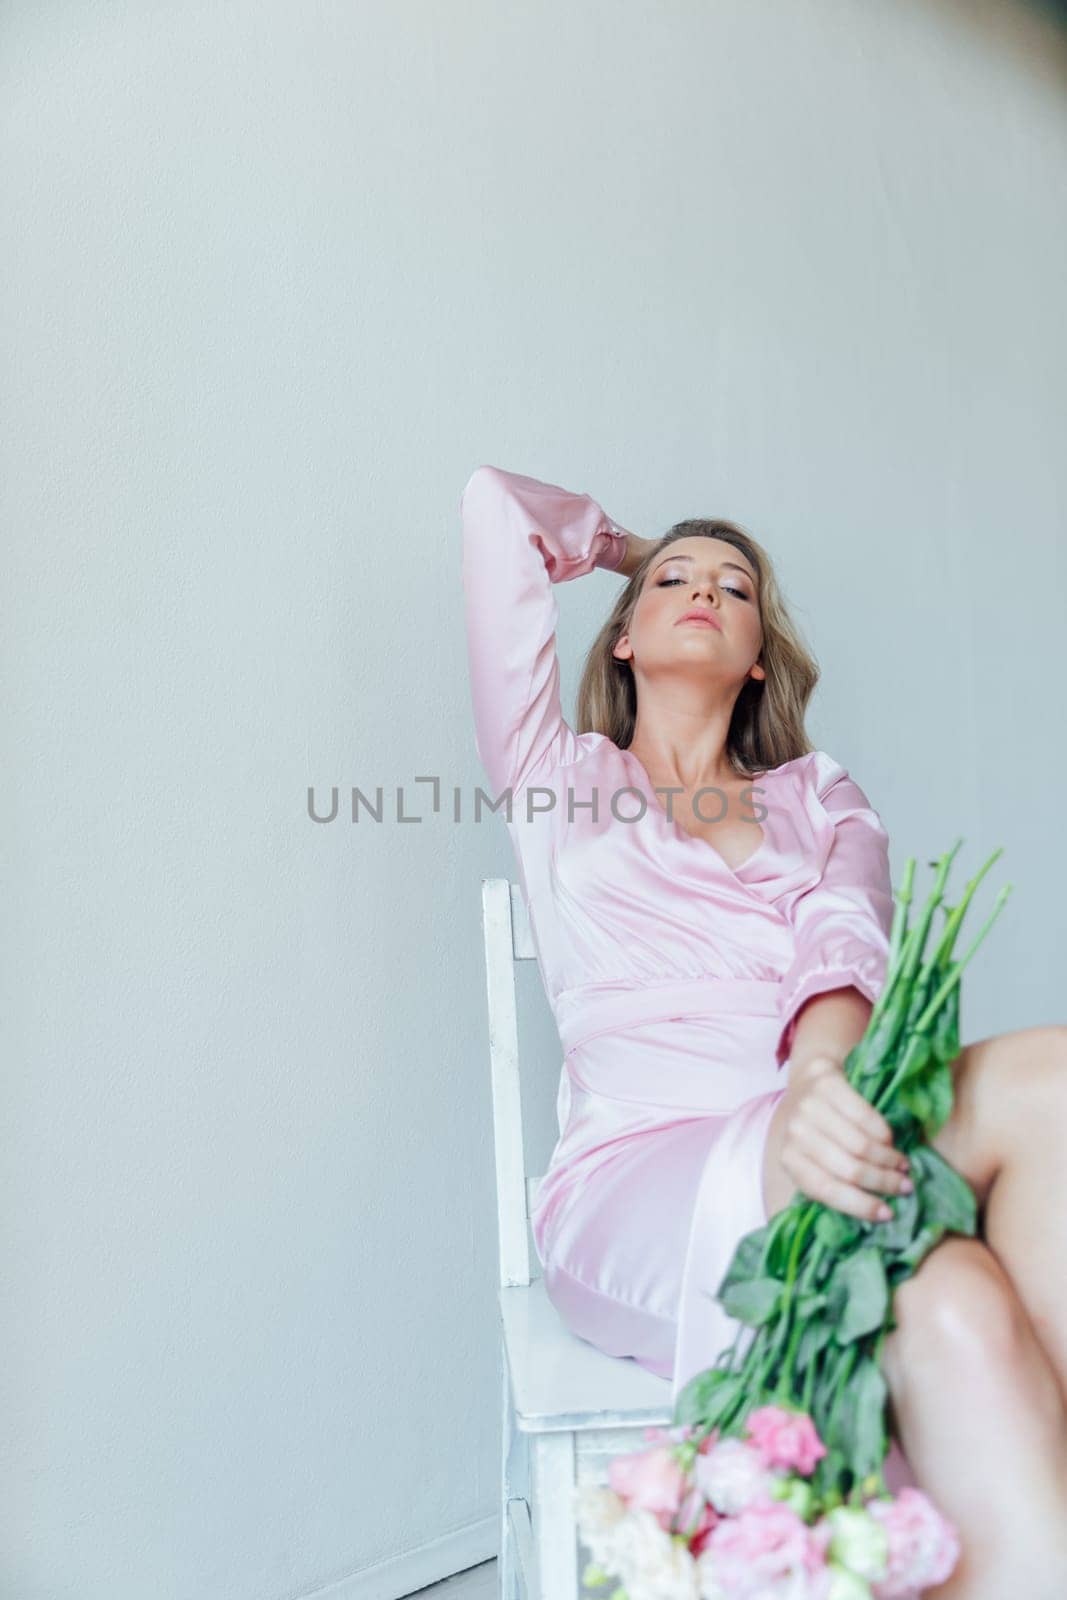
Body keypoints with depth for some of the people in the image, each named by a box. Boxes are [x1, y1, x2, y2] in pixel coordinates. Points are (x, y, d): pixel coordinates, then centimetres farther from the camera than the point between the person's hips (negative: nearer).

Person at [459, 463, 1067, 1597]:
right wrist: (624, 544, 37)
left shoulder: (822, 799, 23)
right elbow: (494, 504, 17)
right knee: (955, 1306, -32)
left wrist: (821, 1083, -25)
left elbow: (848, 945, -1)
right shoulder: (557, 776, 19)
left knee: (959, 1307, -33)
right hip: (638, 1175, -2)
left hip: (808, 1158, 3)